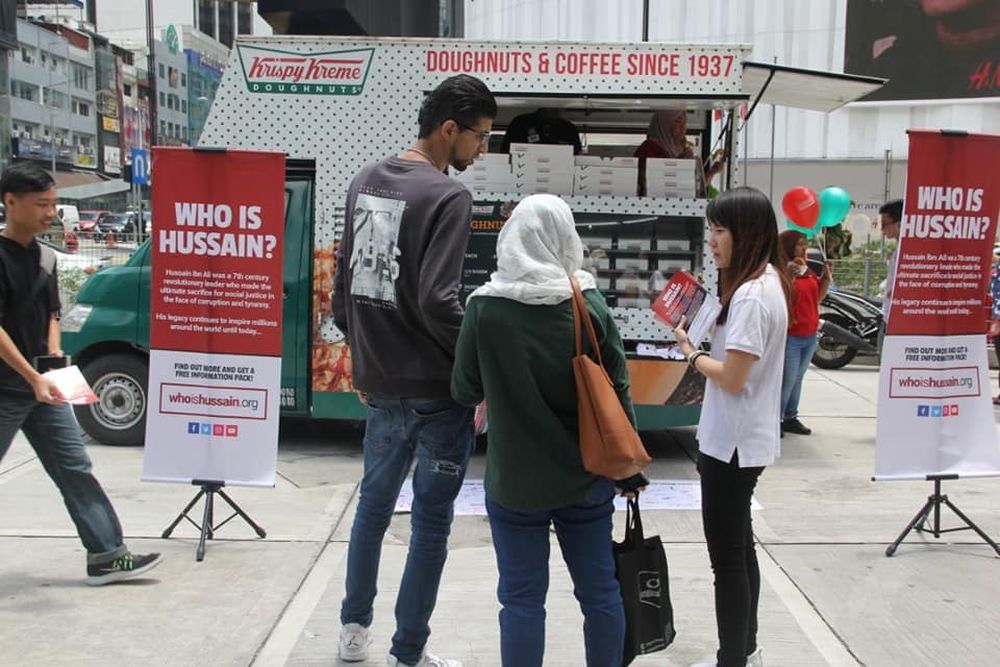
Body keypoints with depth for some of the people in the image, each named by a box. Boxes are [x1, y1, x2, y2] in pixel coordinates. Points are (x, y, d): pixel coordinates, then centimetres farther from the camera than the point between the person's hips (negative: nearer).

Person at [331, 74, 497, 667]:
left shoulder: (365, 182, 9)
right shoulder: (447, 196, -15)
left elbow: (343, 278, 14)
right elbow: (437, 302, -22)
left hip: (379, 381, 8)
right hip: (435, 388, -7)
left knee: (374, 501, 22)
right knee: (432, 519, 6)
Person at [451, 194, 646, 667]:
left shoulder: (486, 308, -12)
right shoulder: (591, 305, -6)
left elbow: (464, 391, -3)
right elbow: (619, 393, -1)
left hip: (515, 480, -2)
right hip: (587, 477, 3)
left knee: (522, 597, 9)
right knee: (599, 589, 17)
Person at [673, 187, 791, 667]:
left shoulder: (751, 294, -21)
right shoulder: (768, 283, 9)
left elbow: (733, 378, -22)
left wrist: (691, 353, -8)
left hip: (732, 446, -10)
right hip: (741, 441, 10)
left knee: (727, 557, 1)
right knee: (739, 548, 20)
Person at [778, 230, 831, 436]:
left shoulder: (807, 270, 12)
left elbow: (817, 297, 20)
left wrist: (826, 277, 7)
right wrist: (789, 277, -31)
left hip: (810, 335, 8)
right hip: (789, 336, -8)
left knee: (797, 379, 13)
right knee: (787, 380, -7)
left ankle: (790, 418, 20)